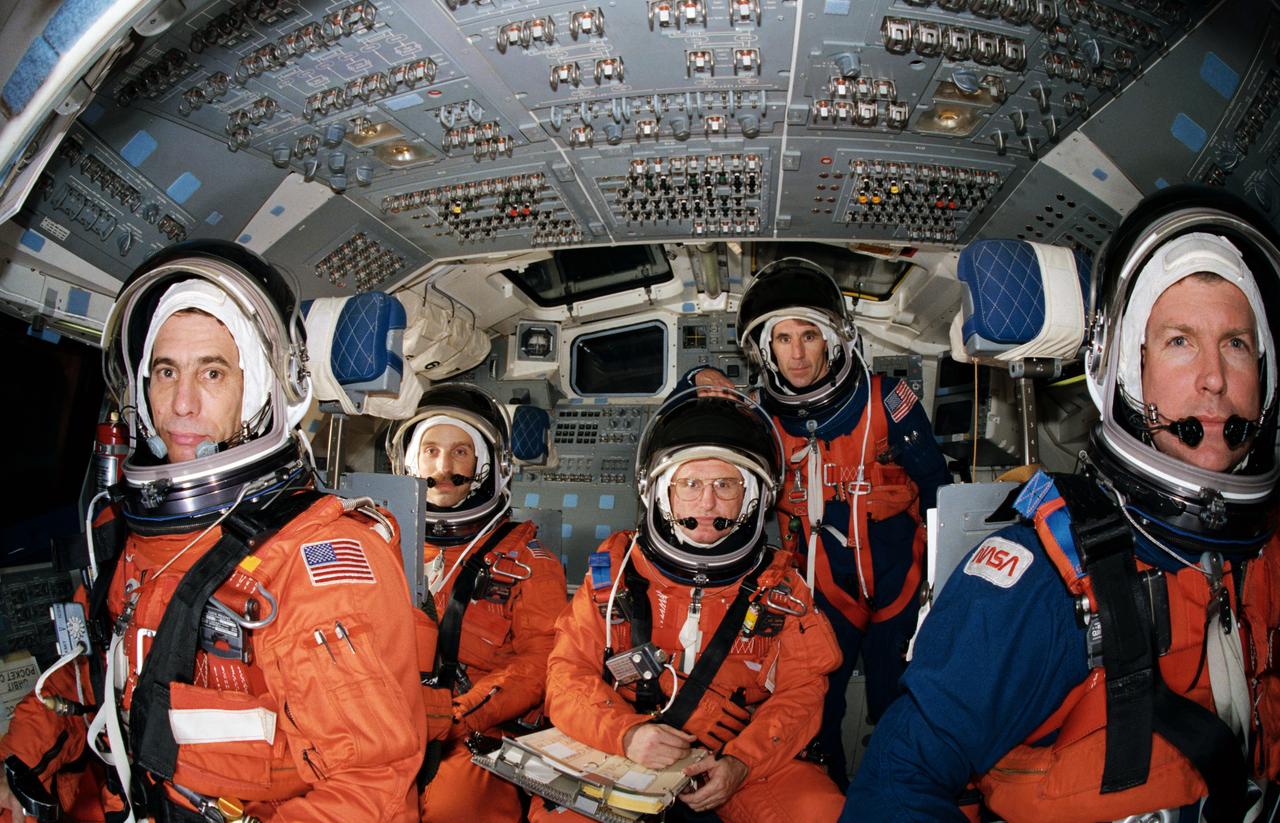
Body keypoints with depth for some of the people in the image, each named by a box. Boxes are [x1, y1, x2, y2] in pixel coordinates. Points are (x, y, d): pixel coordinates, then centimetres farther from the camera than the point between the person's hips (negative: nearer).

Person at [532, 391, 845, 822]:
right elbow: (569, 676, -1)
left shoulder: (781, 587, 3)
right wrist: (626, 733, -21)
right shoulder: (615, 569, 1)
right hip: (619, 759, -1)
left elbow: (800, 693, 1)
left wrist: (739, 763, -16)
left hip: (746, 762, 1)